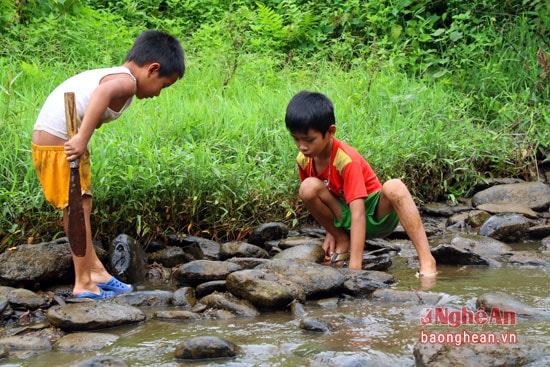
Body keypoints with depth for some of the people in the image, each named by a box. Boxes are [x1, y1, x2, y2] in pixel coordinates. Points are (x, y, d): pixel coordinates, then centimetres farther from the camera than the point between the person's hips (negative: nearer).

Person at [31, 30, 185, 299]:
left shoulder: (108, 74, 16)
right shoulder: (126, 81, -14)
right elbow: (103, 93, -35)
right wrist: (82, 139, -41)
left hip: (47, 141, 10)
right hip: (58, 146, -10)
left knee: (79, 208, 18)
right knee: (77, 210, -4)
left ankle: (94, 269, 28)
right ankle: (84, 284, 1)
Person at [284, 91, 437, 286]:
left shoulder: (347, 160, -27)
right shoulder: (304, 160, -10)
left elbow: (358, 214, -35)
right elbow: (316, 199, 9)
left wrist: (355, 265, -41)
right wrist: (331, 230, -3)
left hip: (377, 215, -5)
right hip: (344, 217, 5)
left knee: (394, 188, -38)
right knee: (308, 188, -22)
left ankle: (426, 260, -39)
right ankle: (342, 241, 0)